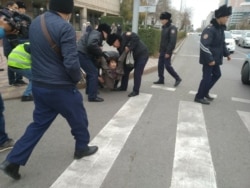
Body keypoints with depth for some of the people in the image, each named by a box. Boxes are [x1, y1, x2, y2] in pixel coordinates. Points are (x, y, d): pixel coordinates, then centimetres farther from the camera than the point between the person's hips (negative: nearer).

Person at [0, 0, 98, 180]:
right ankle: (82, 148, 37)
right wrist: (77, 78, -6)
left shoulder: (35, 22, 7)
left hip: (38, 85, 8)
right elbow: (71, 63, -24)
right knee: (78, 118, 16)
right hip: (60, 87, -7)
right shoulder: (65, 27, -20)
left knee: (39, 123, 18)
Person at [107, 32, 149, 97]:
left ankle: (136, 91, -5)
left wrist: (129, 47, -33)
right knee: (125, 70, 8)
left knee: (137, 73, -13)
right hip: (133, 57, 9)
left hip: (142, 54, -9)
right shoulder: (120, 48, 2)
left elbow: (136, 37, -32)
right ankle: (123, 87, 23)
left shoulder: (126, 36, -20)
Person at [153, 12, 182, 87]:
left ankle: (177, 78, 8)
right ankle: (161, 79, 17)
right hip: (162, 51, 8)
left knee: (167, 65, -6)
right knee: (160, 65, 7)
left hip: (167, 51, -8)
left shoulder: (172, 28, -14)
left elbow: (173, 41, -20)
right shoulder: (164, 28, 13)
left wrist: (168, 52, -23)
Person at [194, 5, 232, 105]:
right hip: (209, 59, -10)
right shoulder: (209, 29, -20)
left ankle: (205, 92, 31)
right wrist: (210, 59, -26)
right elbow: (204, 46, -27)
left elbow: (222, 43, 22)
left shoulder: (221, 28, 10)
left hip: (215, 59, 10)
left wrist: (227, 53, 14)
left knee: (217, 75, 18)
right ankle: (199, 97, 11)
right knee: (207, 78, -3)